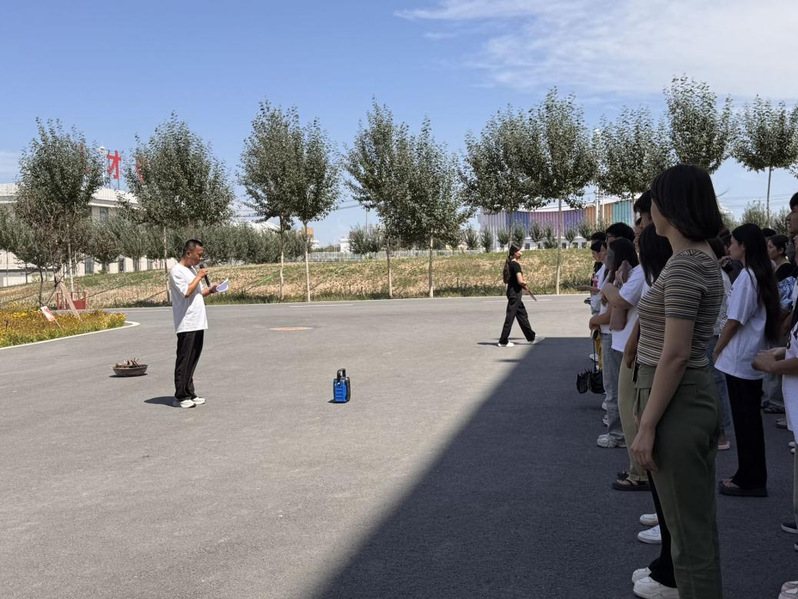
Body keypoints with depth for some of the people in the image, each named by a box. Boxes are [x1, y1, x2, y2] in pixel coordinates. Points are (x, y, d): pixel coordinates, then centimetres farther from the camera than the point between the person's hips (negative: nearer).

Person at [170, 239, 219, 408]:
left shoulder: (193, 269, 18)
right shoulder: (176, 271, -10)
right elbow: (186, 292, -20)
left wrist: (209, 290, 6)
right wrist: (199, 277, -12)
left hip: (198, 323, 9)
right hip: (186, 324, -9)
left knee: (193, 360, 12)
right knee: (184, 361, -4)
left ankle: (189, 393, 18)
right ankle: (180, 397, 2)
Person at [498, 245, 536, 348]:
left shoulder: (510, 263, 11)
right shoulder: (516, 264, -16)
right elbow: (520, 281, -22)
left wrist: (523, 286, 13)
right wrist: (525, 285, -2)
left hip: (512, 292, 10)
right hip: (514, 293, -10)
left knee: (522, 314, 15)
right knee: (510, 317, -3)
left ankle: (531, 337, 24)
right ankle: (503, 341, 2)